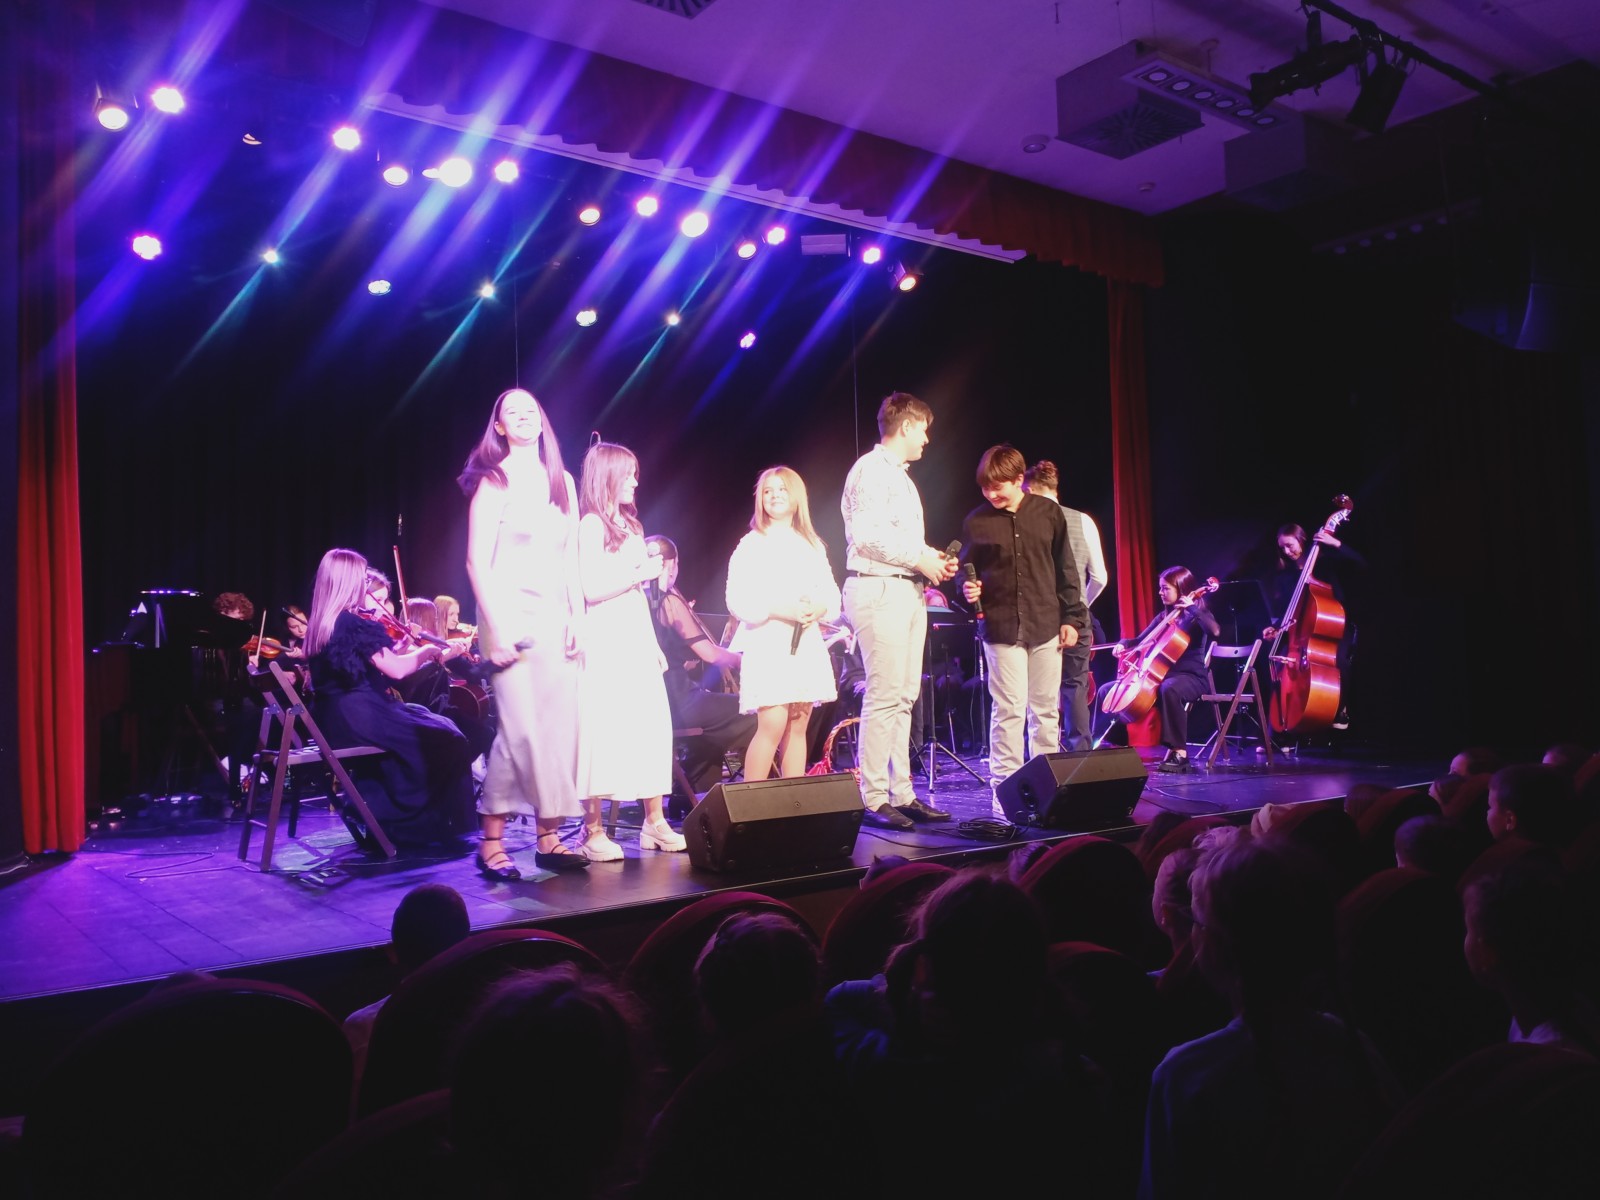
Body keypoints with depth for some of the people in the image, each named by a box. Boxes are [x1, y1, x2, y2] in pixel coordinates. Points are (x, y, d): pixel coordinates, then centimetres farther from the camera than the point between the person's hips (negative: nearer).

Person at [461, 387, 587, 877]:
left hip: (555, 616, 5)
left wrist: (577, 616, 7)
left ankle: (549, 837, 11)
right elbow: (477, 560, -8)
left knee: (560, 727, 2)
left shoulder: (563, 481, 13)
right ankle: (491, 841, 1)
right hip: (512, 613, -5)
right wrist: (495, 629, -15)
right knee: (521, 729, -11)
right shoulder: (495, 480, -2)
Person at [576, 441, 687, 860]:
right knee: (602, 731, -7)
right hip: (606, 641, -8)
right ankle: (593, 832, -1)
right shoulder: (591, 525, -6)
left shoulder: (630, 525, 18)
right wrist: (641, 574, -13)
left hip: (637, 640, 8)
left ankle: (655, 824, 10)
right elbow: (591, 590, -14)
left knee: (652, 726, 4)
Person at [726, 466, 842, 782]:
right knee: (773, 724, -14)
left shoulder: (813, 546, 16)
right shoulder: (751, 545, 1)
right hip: (767, 645, -5)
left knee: (798, 725, 6)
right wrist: (779, 609, -19)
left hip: (806, 645, 5)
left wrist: (819, 609, -9)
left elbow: (831, 594, 13)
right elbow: (737, 600, -8)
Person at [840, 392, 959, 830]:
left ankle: (901, 793, 14)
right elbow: (868, 535, -20)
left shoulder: (899, 476, 23)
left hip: (907, 591, 10)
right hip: (879, 591, -10)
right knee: (884, 697, -10)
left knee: (904, 697, 9)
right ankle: (874, 799, -5)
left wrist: (930, 559, 8)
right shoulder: (871, 470, -8)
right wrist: (921, 558, -14)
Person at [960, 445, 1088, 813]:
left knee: (1046, 709, 10)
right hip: (1001, 629, -2)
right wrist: (967, 589, -13)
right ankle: (1004, 785, 6)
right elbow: (967, 570, 8)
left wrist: (1072, 618, 4)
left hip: (1046, 626, 2)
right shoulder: (976, 521, -1)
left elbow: (1065, 569, 5)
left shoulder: (1049, 513, 1)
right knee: (1008, 709, -3)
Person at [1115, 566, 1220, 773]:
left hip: (1191, 677, -7)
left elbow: (1214, 631, -25)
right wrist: (1124, 644, -4)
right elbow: (1141, 641, 15)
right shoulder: (1165, 616, 15)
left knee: (1169, 689, -44)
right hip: (1161, 673, 7)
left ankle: (1179, 752, -34)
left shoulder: (1196, 614, -3)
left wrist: (1192, 608, -20)